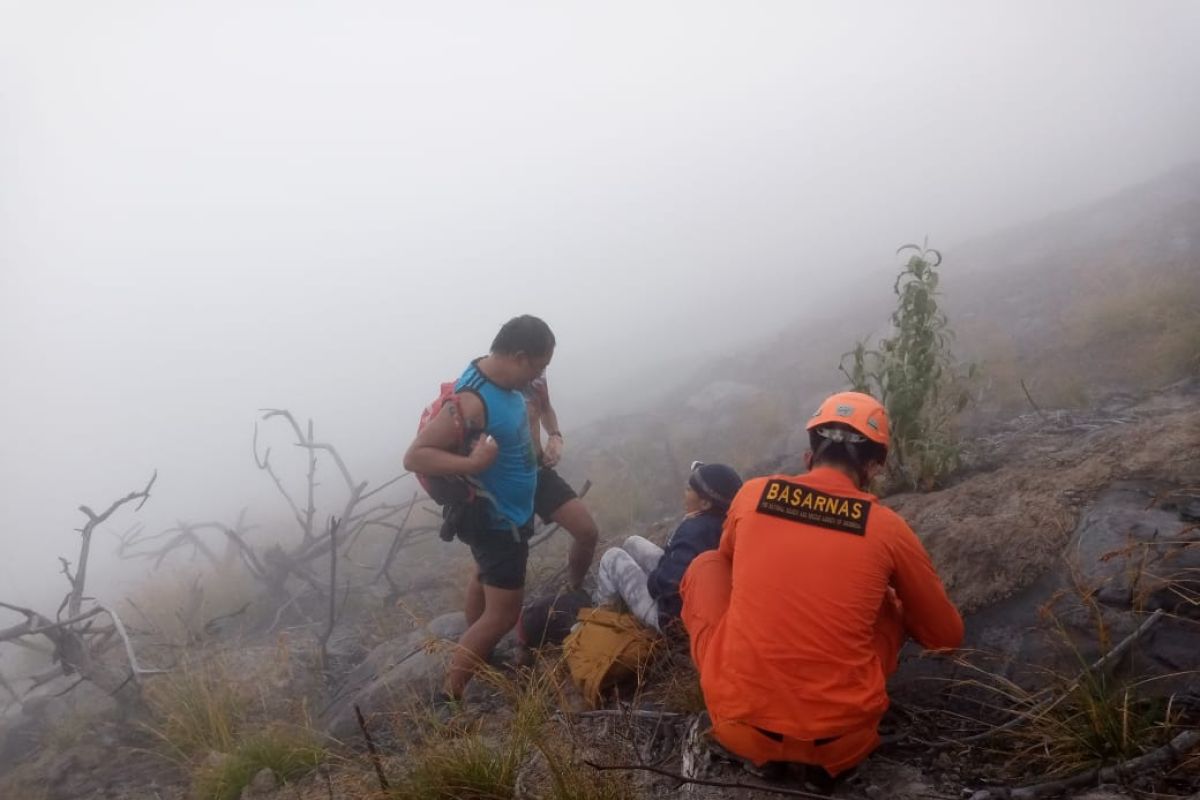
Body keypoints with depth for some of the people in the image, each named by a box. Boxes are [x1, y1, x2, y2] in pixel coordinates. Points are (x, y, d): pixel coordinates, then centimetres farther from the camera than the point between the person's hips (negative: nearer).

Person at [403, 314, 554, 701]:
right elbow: (414, 456, -34)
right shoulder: (471, 400, -35)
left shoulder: (502, 381, -8)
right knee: (502, 615, -5)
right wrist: (471, 463, -44)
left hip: (506, 511, 10)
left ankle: (475, 655, 53)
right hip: (497, 520, -10)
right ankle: (448, 698, 5)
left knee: (485, 574, 29)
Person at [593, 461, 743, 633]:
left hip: (672, 617, -8)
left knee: (612, 557, 6)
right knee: (633, 543, 20)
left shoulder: (695, 530, -34)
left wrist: (652, 581, -18)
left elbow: (667, 583, -37)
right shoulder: (724, 522, -10)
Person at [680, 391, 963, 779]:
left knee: (707, 564, 21)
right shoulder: (887, 527, -2)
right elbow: (947, 636, 13)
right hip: (839, 739, 0)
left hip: (740, 721, 0)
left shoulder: (752, 493, 1)